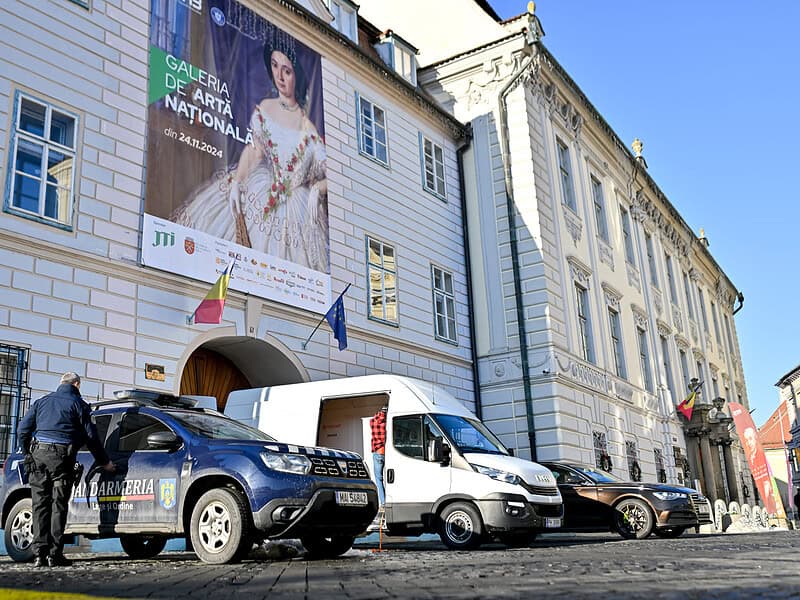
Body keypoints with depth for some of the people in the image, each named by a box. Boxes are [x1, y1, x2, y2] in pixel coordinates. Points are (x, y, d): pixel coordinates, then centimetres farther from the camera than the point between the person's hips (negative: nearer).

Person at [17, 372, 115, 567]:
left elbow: (22, 430, 15)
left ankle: (39, 553, 2)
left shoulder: (42, 401, 19)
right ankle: (54, 554, -3)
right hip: (62, 456, -4)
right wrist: (105, 462, 13)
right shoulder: (78, 404, 6)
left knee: (40, 505, 6)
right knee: (58, 505, 0)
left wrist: (29, 453, 26)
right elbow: (90, 436, 5)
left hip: (38, 453, 4)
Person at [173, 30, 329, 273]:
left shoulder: (311, 125, -17)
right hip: (263, 193, 6)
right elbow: (254, 151, 9)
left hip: (297, 206, -5)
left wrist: (318, 189, -28)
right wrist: (236, 182, -1)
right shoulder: (263, 109, -2)